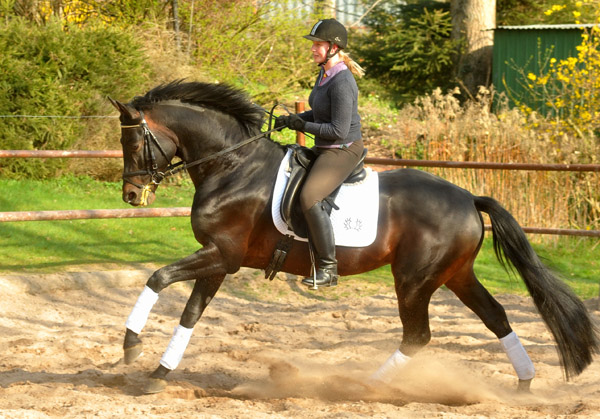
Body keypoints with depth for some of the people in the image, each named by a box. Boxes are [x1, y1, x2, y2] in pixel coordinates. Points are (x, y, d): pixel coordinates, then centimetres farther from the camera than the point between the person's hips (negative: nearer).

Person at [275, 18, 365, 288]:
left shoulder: (342, 83, -22)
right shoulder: (324, 75, 9)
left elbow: (339, 130, -24)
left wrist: (303, 126, -17)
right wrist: (291, 120, 8)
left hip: (344, 151, -11)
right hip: (326, 151, 11)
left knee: (309, 197, -28)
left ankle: (328, 268, -24)